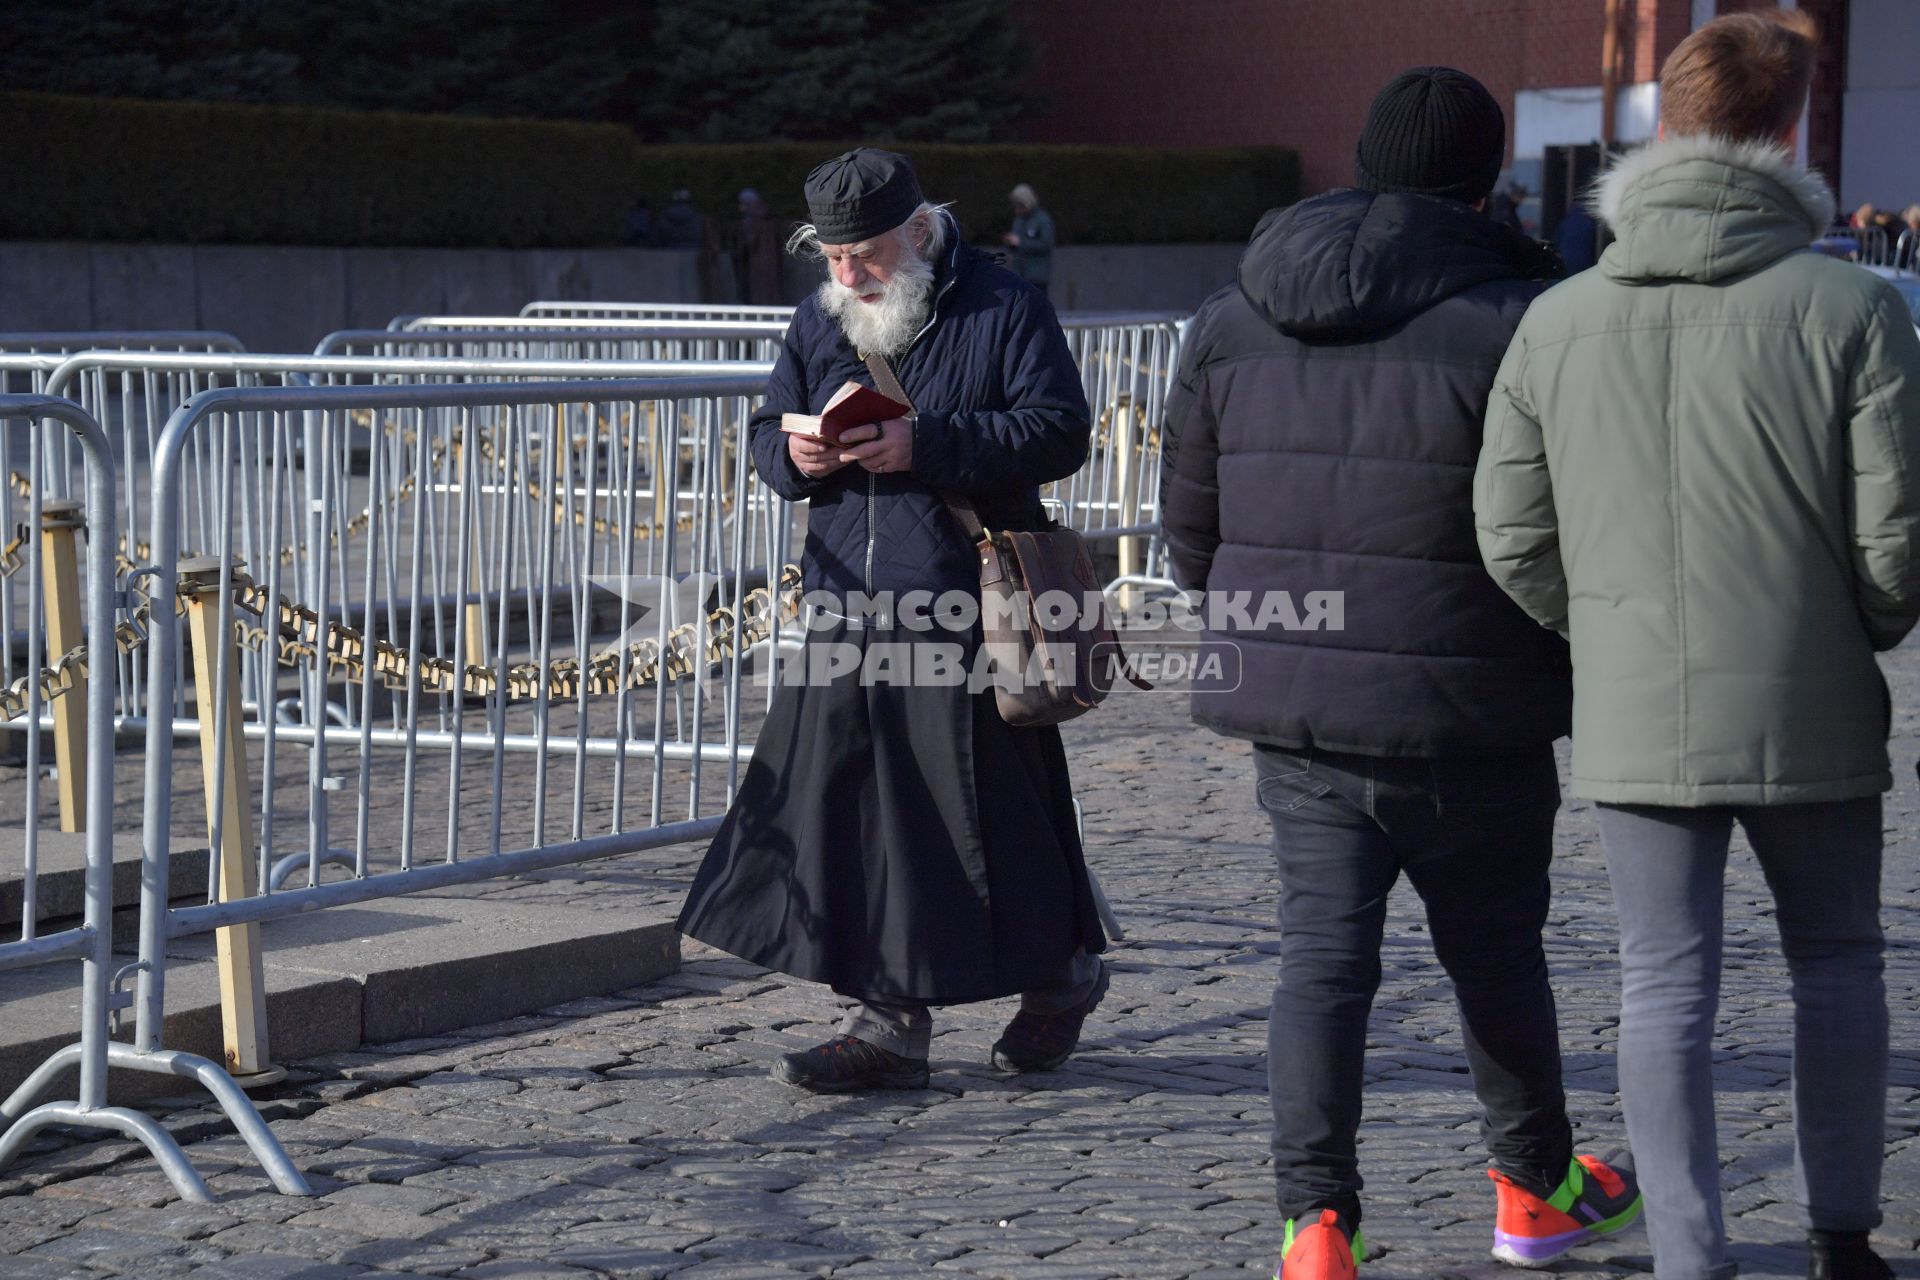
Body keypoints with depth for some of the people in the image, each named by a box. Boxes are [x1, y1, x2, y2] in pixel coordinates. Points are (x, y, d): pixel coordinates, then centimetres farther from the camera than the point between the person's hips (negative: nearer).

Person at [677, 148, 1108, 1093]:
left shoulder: (1004, 311, -3)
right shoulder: (817, 324, 15)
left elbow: (1059, 432, -10)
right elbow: (766, 433, 20)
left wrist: (929, 447, -20)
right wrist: (794, 457, -5)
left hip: (964, 612, -5)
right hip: (848, 613, 6)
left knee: (988, 813, 0)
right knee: (849, 813, 1)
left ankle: (1062, 973, 25)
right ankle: (886, 1025, 8)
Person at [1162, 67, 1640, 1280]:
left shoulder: (1234, 319, 6)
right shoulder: (1510, 319, -13)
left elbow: (1192, 525, 12)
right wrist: (1587, 665, 6)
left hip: (1297, 718, 4)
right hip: (1469, 722, -3)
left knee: (1324, 953, 6)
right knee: (1497, 952, 15)